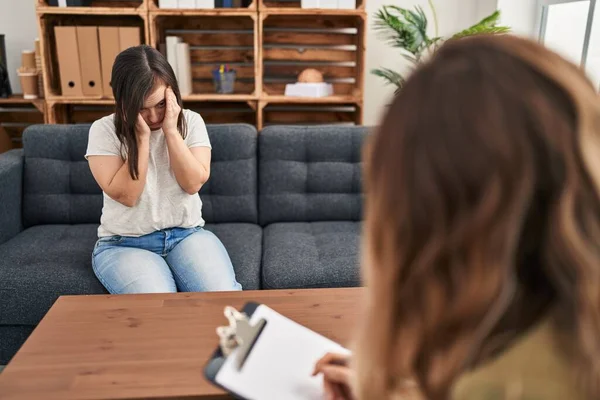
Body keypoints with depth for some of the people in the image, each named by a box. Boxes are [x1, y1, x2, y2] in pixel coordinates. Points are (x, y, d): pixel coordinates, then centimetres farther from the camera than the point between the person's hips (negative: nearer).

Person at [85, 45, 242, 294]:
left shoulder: (191, 121, 0)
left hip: (187, 234, 2)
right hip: (124, 243, -1)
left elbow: (193, 183, -11)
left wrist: (171, 130, -16)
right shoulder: (104, 130, -5)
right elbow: (125, 195, -15)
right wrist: (142, 136, -17)